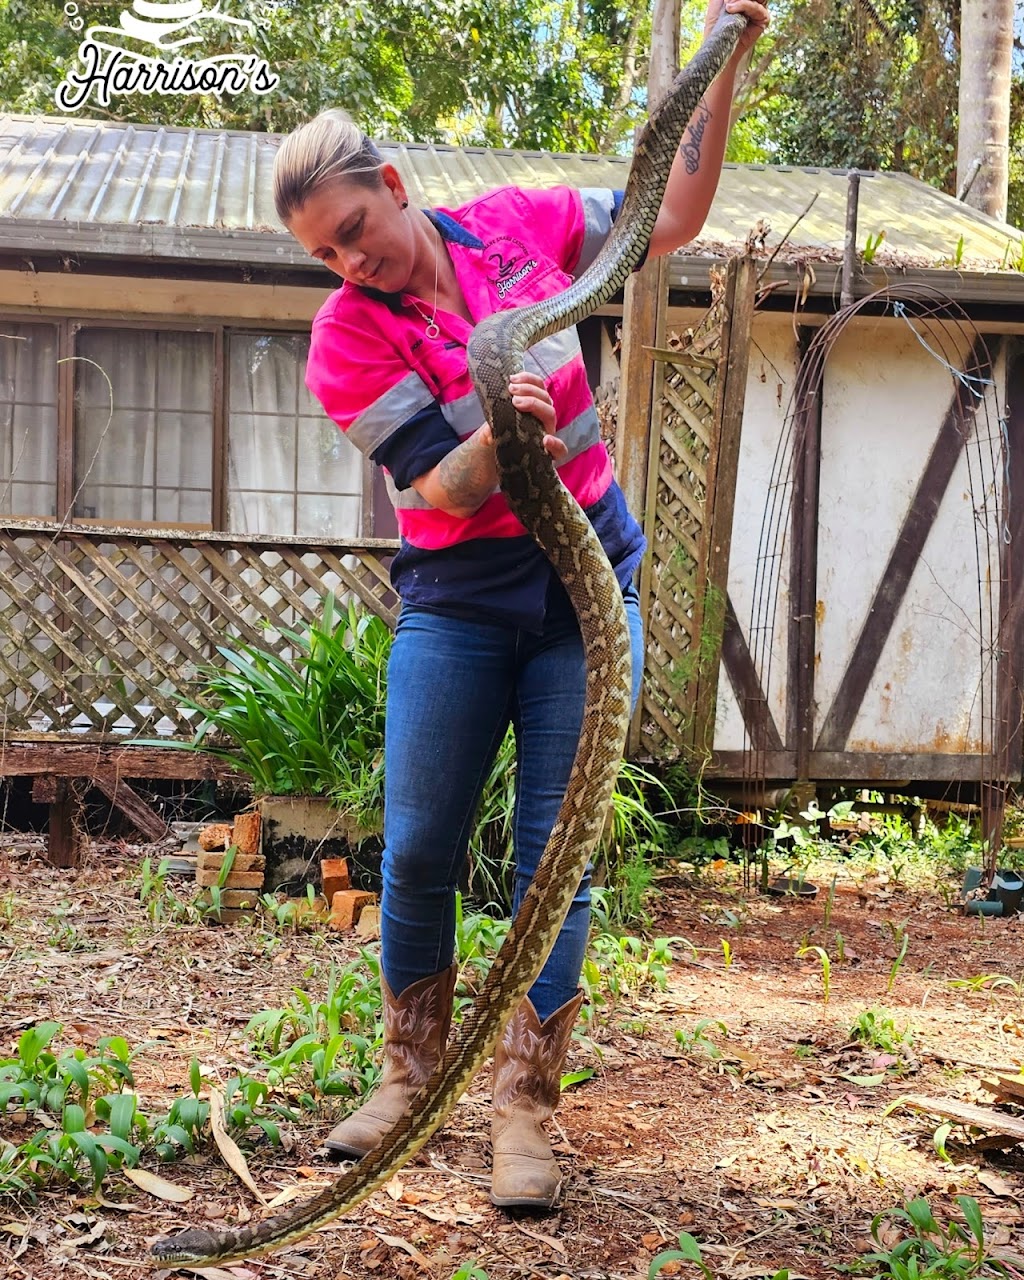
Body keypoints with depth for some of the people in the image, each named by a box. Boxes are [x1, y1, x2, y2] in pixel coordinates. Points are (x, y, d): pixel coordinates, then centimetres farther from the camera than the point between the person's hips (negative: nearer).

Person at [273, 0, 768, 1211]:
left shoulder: (515, 226, -3)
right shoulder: (345, 341, -11)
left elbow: (673, 216, 10)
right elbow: (439, 490, -18)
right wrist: (499, 438, -39)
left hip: (587, 587, 1)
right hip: (457, 603, -1)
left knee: (557, 853, -1)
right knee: (417, 851, 1)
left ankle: (524, 1109, 8)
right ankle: (410, 1074, 23)